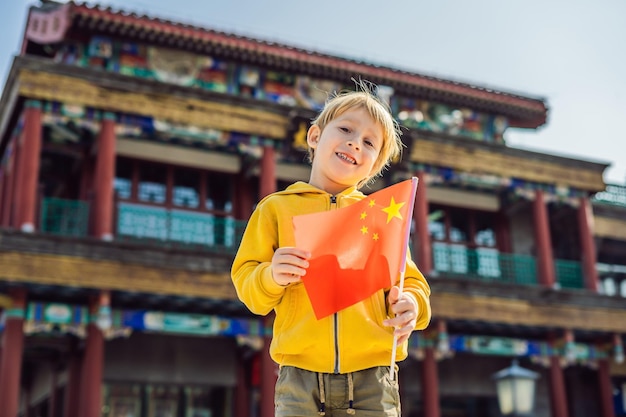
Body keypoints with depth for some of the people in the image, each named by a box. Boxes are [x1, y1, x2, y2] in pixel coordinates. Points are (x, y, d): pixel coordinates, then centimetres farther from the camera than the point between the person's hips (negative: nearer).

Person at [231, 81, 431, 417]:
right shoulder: (276, 207, 11)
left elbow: (410, 282, 15)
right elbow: (245, 282, 8)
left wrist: (411, 304, -7)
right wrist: (271, 276, -13)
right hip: (300, 374, -1)